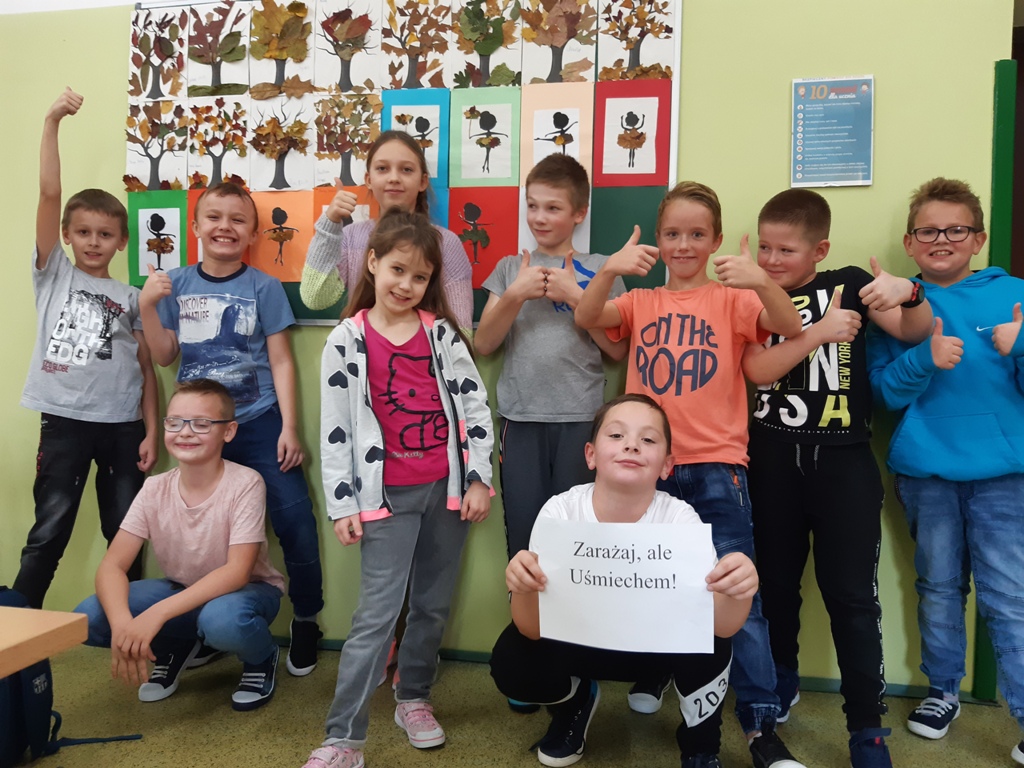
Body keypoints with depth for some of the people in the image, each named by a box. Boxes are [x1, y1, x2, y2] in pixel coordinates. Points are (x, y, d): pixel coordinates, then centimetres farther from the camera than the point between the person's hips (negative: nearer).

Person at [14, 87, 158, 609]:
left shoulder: (131, 297, 9)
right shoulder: (53, 274, 6)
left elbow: (146, 368, 7)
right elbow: (49, 194, -4)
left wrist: (151, 432, 0)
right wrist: (52, 122, -10)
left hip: (122, 425, 2)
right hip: (64, 421, -1)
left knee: (126, 534, 8)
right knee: (49, 533, 0)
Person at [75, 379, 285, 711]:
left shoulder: (245, 483, -24)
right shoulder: (154, 489, -11)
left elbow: (236, 572, -29)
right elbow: (112, 566, -15)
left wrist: (157, 614, -39)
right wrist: (122, 622, -36)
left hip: (247, 590, -4)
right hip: (183, 591, 4)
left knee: (221, 619, -39)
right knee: (88, 617, -17)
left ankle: (262, 657, -2)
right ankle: (180, 650, 11)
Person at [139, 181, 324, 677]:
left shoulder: (263, 287, -4)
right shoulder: (177, 286, 4)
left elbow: (280, 361, -4)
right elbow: (164, 356, 8)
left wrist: (289, 428, -9)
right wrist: (147, 306, -7)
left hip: (259, 424, -3)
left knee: (294, 522, -7)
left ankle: (306, 623, 13)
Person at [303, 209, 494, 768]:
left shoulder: (442, 333, 4)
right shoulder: (347, 341, -1)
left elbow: (474, 403, 3)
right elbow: (335, 428, -2)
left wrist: (479, 479, -2)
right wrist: (342, 505, -5)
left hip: (447, 487, 3)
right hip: (387, 494, -2)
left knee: (433, 607, 13)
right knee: (376, 615, -4)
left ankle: (414, 699, 34)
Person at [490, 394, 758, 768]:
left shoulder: (679, 518, -25)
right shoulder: (561, 511, -25)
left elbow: (721, 626, -34)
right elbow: (532, 629, -27)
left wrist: (738, 591, -57)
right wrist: (522, 587, -51)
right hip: (580, 639, 1)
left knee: (710, 641, -31)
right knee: (511, 662, -26)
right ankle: (576, 699, 11)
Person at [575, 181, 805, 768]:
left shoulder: (732, 300, 3)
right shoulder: (640, 302, 9)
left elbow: (791, 328, -13)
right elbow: (586, 318, -9)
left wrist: (763, 282, -33)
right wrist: (609, 269, -28)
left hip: (715, 466, -2)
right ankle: (654, 669, 41)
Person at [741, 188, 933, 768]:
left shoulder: (849, 284, 2)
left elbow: (916, 331, -6)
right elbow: (758, 368, -10)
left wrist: (908, 292, -27)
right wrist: (819, 332, -21)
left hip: (843, 459, -2)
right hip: (774, 458, 2)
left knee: (851, 593, -1)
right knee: (776, 580, 14)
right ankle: (781, 682, 36)